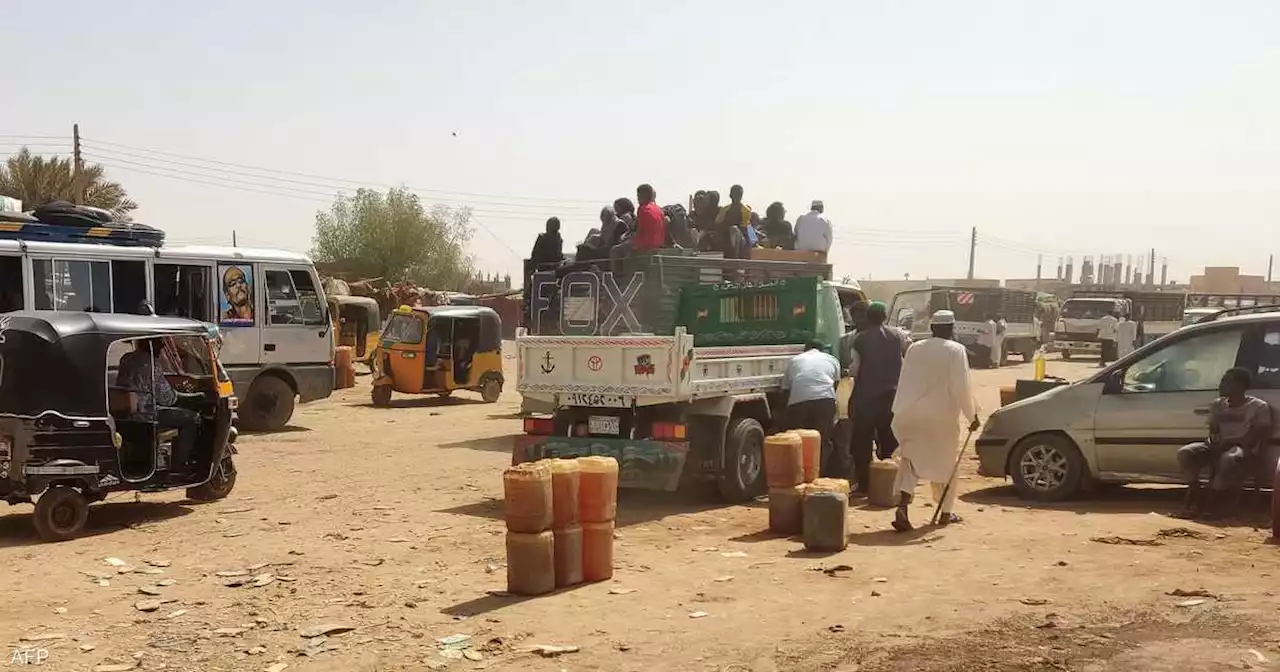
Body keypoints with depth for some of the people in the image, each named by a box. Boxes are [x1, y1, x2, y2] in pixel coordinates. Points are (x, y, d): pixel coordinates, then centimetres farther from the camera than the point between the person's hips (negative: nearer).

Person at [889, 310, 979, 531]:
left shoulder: (914, 349, 6)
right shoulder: (956, 351, -8)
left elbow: (904, 383, 9)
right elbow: (962, 387, -12)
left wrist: (900, 412, 15)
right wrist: (972, 415, -3)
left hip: (911, 415, 3)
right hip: (942, 415, -3)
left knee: (911, 458, 7)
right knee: (944, 462, 14)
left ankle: (902, 505, -14)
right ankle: (946, 512, 24)